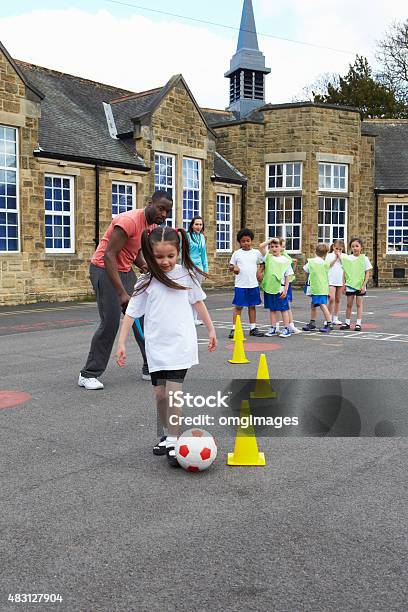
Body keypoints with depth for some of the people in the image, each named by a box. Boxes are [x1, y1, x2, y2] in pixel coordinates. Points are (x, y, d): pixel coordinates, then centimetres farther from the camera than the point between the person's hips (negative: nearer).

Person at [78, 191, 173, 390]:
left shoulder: (152, 226, 5)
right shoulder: (129, 221, -24)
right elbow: (108, 256, -29)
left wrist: (145, 265, -6)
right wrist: (121, 293, -34)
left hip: (125, 271, 9)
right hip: (104, 269, -9)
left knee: (142, 318, 7)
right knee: (110, 323, -12)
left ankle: (150, 369, 17)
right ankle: (88, 375, 0)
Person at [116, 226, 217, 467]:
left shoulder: (186, 274, -1)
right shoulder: (146, 282, -1)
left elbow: (198, 302, 12)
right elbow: (131, 313, 3)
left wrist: (211, 329, 14)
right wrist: (122, 343, -1)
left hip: (181, 344, -2)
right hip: (157, 346, 2)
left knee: (172, 392, -11)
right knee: (160, 393, 8)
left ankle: (173, 442, -1)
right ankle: (168, 434, 28)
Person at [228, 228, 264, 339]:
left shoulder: (256, 253, 5)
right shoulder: (236, 253, 2)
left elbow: (261, 263, 18)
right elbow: (231, 266, 8)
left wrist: (259, 272, 1)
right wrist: (233, 268, -14)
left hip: (253, 284, 2)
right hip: (240, 285, -2)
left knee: (252, 306, 11)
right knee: (238, 307, 0)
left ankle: (253, 328, 19)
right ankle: (234, 329, 4)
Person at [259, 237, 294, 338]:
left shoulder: (285, 261, 0)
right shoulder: (268, 257, 4)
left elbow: (287, 277, 1)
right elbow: (261, 246, -8)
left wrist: (285, 289, -5)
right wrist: (270, 240, -1)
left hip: (280, 289, -2)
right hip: (269, 287, 2)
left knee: (284, 309, 4)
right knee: (272, 309, 12)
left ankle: (286, 329, 9)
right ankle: (273, 328, 19)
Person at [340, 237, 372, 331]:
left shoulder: (364, 259, -3)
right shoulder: (348, 258, 1)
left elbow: (367, 273, -2)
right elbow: (345, 272, 6)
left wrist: (364, 285, -8)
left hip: (360, 285, -2)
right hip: (350, 285, 2)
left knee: (359, 304, 3)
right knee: (349, 304, 8)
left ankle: (358, 323, 7)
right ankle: (347, 322, 17)